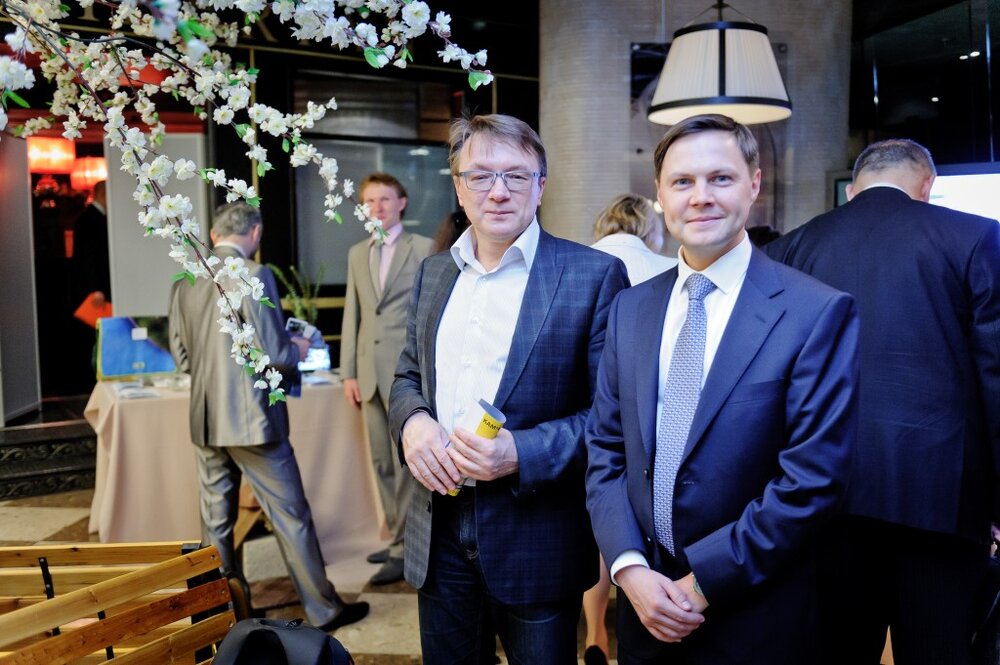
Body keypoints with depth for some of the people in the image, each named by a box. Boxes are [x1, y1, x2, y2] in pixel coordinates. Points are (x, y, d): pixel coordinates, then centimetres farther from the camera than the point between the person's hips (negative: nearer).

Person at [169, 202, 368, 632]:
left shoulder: (184, 280, 5)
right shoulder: (253, 274, -14)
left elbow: (181, 357, 9)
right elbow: (273, 353, -17)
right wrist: (297, 350, 4)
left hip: (206, 419, 6)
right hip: (250, 418, -6)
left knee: (216, 520, 15)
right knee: (290, 515, 4)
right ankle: (324, 610, 14)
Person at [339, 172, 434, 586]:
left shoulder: (423, 248, 0)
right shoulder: (357, 254, 16)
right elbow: (352, 316, 14)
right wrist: (348, 372, 10)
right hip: (370, 371, 6)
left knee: (405, 461, -5)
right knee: (382, 462, 11)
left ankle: (403, 550, 4)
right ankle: (399, 537, 24)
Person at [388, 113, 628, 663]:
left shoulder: (594, 275, -10)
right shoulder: (433, 273, 8)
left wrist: (521, 453, -22)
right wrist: (411, 421, -6)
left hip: (536, 537, -4)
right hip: (440, 532, 5)